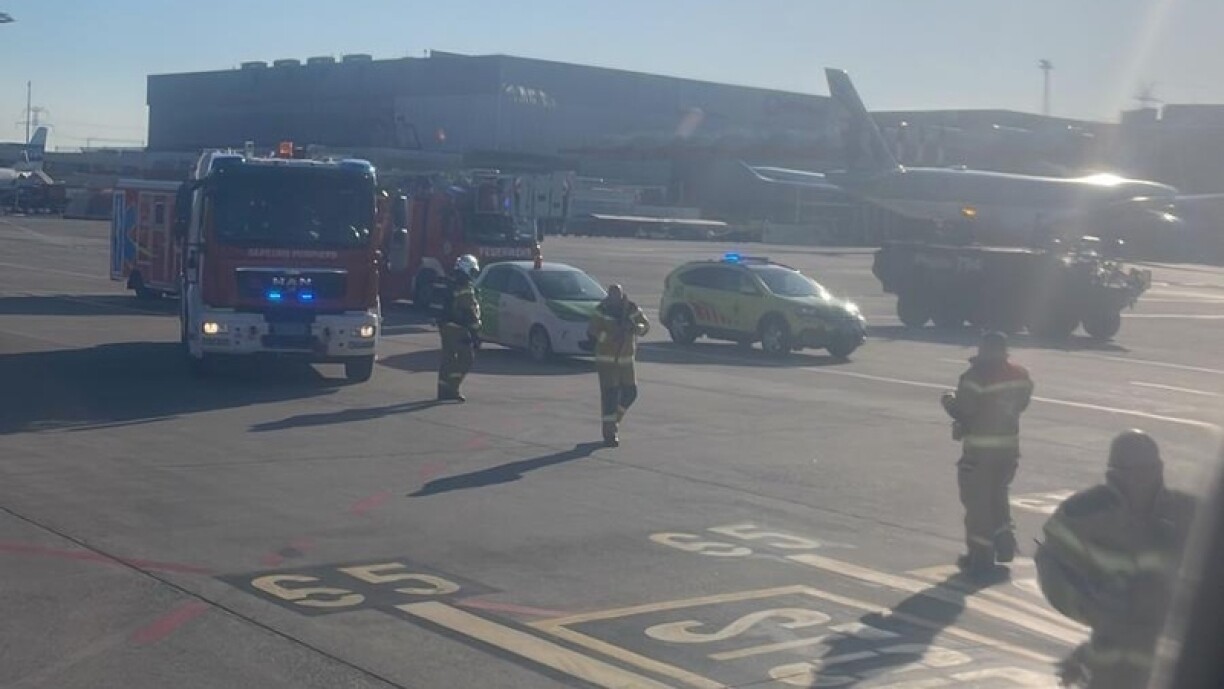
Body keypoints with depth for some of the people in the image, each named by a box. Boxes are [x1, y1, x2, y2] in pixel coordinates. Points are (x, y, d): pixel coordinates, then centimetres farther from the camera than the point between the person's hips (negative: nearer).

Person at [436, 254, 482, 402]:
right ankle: (452, 388, -11)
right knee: (466, 358, -6)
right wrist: (475, 329, -14)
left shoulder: (450, 284, 16)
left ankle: (443, 390, 15)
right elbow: (470, 312, -18)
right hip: (458, 329, -10)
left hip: (445, 327, 10)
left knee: (448, 358, 12)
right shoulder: (465, 288, -15)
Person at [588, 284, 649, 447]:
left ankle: (613, 420, 30)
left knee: (630, 393, 7)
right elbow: (591, 333, -18)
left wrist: (634, 327, -25)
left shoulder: (632, 310, -2)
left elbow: (645, 326, -3)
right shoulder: (601, 312, -13)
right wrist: (611, 336, -31)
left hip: (626, 359, 5)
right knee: (610, 395, -9)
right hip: (606, 359, -5)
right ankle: (610, 435, -5)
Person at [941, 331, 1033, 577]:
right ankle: (1005, 542, 23)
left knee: (978, 502, 3)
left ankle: (981, 557, 7)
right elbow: (1020, 404, 14)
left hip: (980, 449, -7)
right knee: (997, 496, 25)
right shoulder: (1021, 376, 4)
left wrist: (949, 401, 2)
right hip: (1009, 446, 7)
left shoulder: (976, 377, -18)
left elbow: (963, 411, -18)